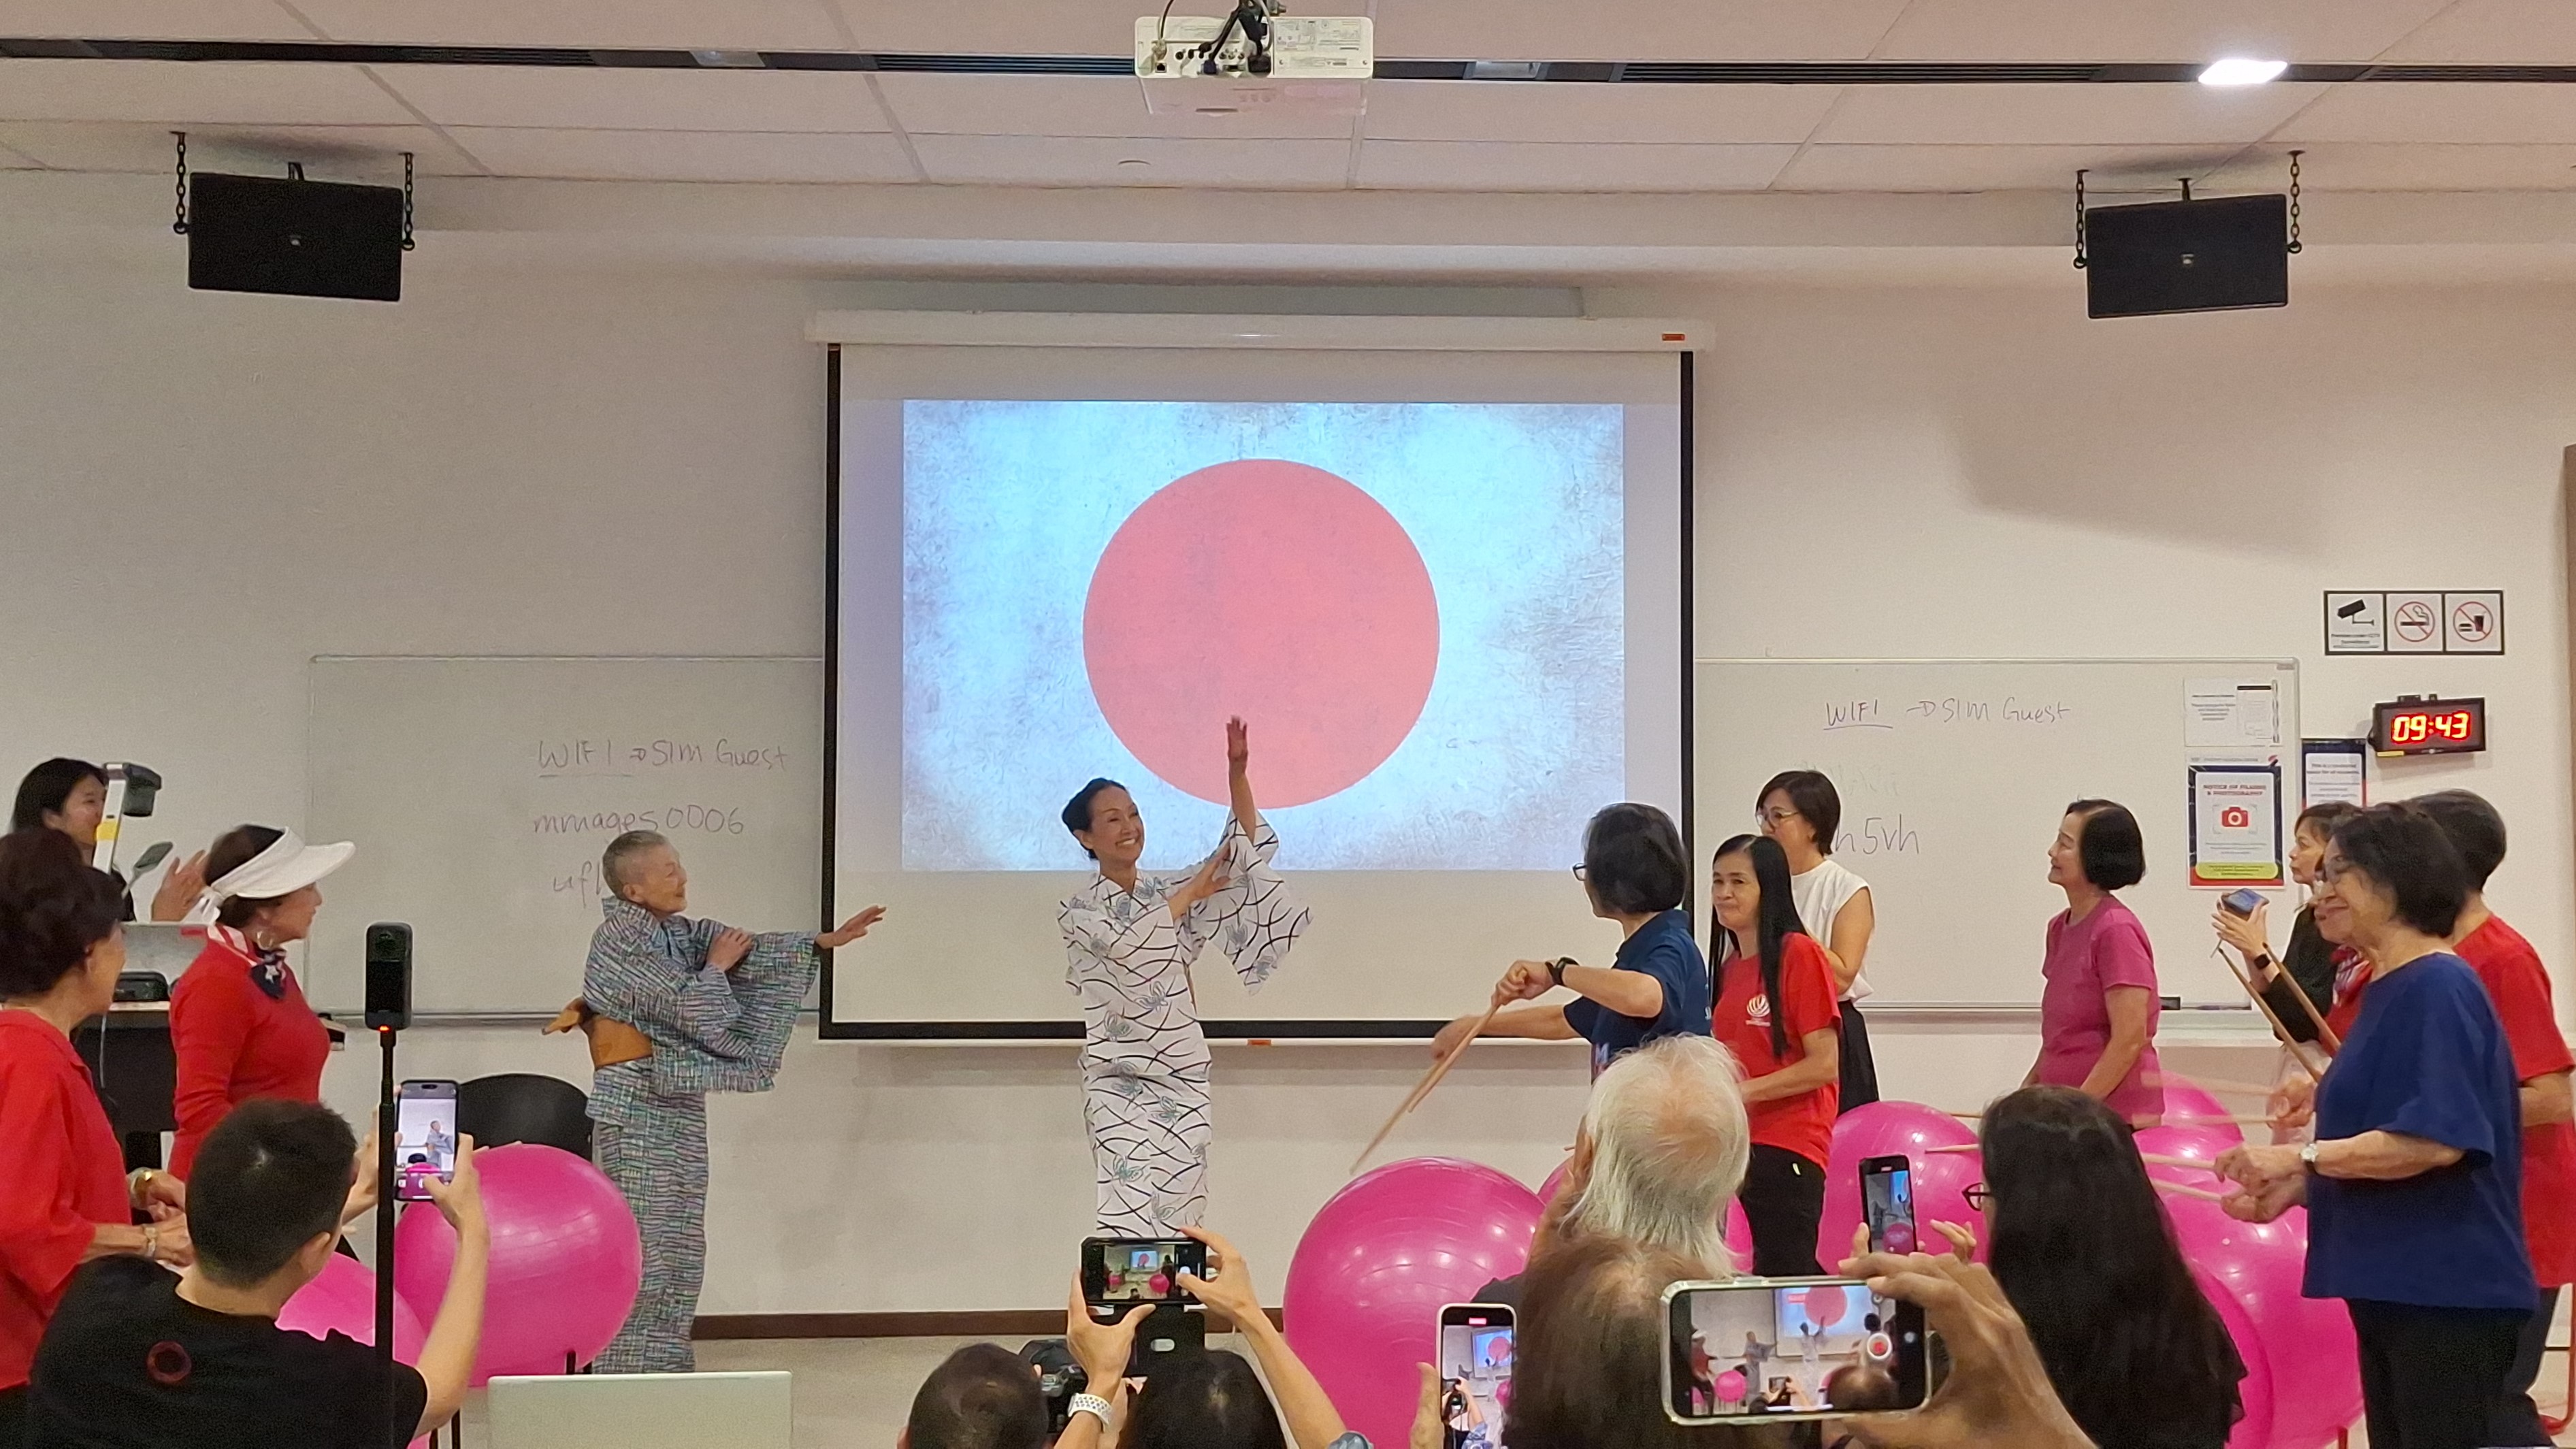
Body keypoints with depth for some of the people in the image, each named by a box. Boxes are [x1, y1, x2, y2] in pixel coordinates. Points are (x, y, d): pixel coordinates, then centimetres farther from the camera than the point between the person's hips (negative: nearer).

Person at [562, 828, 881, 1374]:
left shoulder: (678, 932, 12)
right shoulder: (620, 941, -13)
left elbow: (749, 948, 9)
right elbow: (686, 1007, -18)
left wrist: (824, 942, 1)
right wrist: (715, 966, 0)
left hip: (678, 1106, 9)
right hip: (638, 1108, -9)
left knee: (677, 1245, 11)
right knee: (641, 1245, -6)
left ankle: (663, 1364, 17)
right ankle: (630, 1367, 0)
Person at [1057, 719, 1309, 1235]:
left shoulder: (1172, 889, 11)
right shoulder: (1077, 910, 0)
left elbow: (1247, 852, 2)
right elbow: (1127, 944, -19)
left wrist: (1237, 774, -12)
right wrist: (1193, 892, -11)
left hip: (1183, 1074, 4)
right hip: (1120, 1081, -4)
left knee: (1179, 1213, 3)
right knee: (1132, 1217, -13)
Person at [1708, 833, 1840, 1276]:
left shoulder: (1801, 954, -9)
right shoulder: (1730, 964, 13)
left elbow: (1824, 1065, -13)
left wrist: (1742, 1092, -15)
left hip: (1787, 1148, -7)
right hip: (1740, 1143, 7)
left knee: (1784, 1278, -6)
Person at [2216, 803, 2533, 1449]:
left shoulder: (2439, 986, -16)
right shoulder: (2383, 990, 13)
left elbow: (2437, 1138, -25)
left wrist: (2299, 1159, -20)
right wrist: (2291, 1192, 7)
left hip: (2448, 1293, -9)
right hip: (2391, 1289, 9)